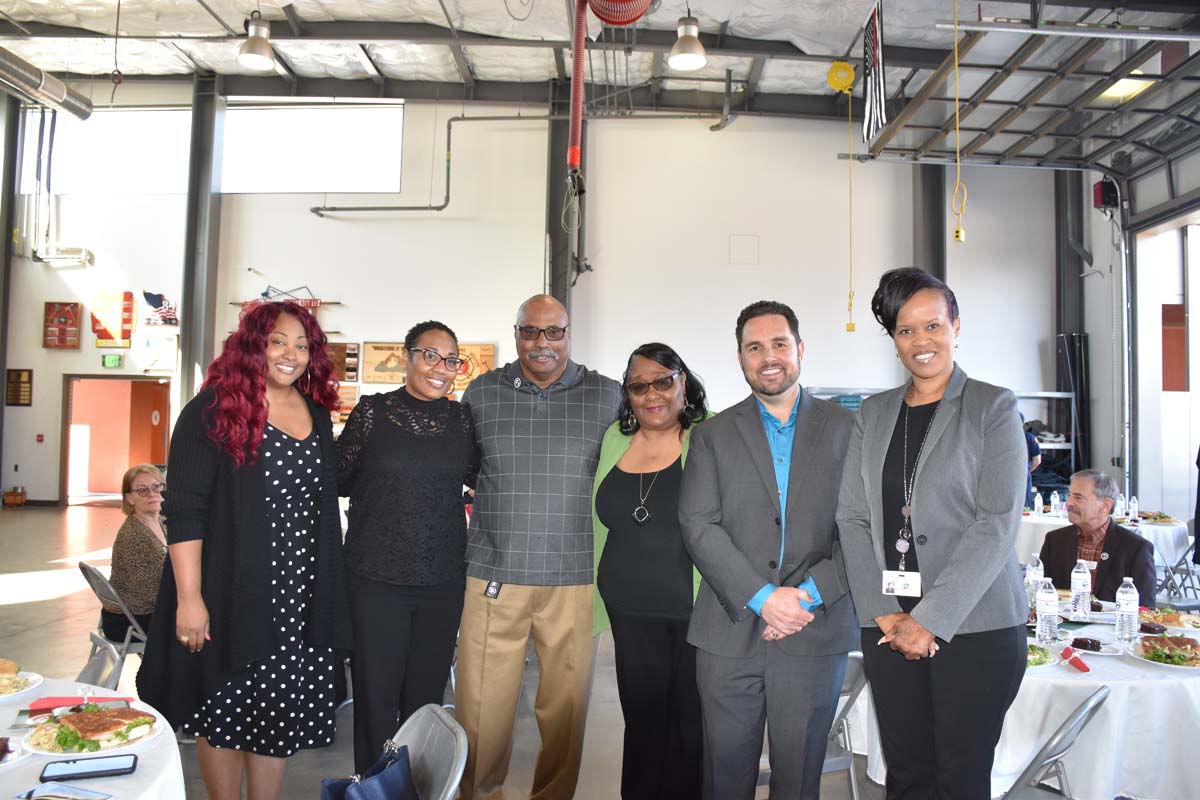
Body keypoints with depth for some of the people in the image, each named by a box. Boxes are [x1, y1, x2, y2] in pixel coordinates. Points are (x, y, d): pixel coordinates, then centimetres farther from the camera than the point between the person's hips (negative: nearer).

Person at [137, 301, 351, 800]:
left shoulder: (317, 414, 9)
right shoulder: (214, 409, -6)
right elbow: (185, 510, -10)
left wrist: (329, 591, 14)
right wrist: (189, 597, -16)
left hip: (298, 597, 5)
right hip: (230, 591, -4)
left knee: (279, 713, 11)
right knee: (226, 711, 8)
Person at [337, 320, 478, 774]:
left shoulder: (461, 418, 5)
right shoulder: (372, 411, -1)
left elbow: (483, 479, 15)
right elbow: (338, 480, 4)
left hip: (443, 581, 2)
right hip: (376, 579, -2)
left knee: (426, 696, 12)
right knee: (376, 697, 5)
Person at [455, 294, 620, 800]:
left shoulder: (608, 397, 3)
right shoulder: (482, 393, 6)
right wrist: (500, 497, 9)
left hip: (575, 578, 0)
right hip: (493, 574, 1)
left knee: (566, 706, 9)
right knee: (480, 706, 7)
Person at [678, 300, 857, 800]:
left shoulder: (845, 428, 6)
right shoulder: (713, 435, 6)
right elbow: (698, 526, -4)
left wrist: (809, 594, -12)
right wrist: (762, 598, -14)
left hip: (816, 632, 0)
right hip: (729, 632, 1)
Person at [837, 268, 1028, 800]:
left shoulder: (994, 407, 0)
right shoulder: (872, 415, 11)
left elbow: (997, 522, -9)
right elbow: (852, 518, 6)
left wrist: (931, 620, -14)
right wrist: (884, 613, -6)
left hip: (976, 625, -3)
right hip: (889, 627, 3)